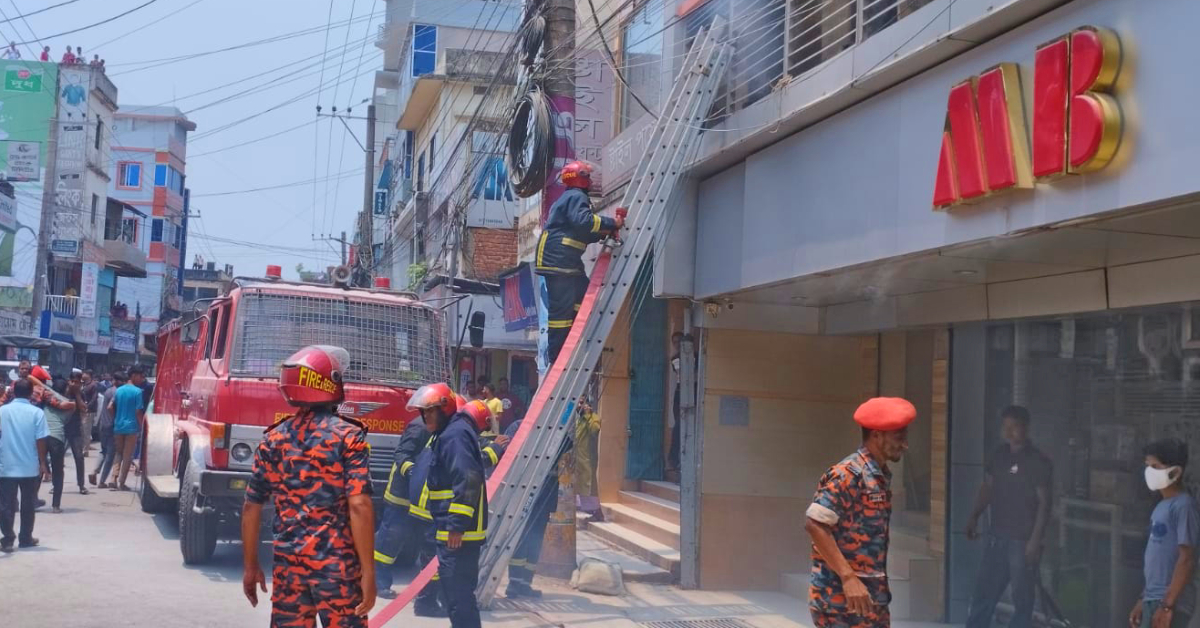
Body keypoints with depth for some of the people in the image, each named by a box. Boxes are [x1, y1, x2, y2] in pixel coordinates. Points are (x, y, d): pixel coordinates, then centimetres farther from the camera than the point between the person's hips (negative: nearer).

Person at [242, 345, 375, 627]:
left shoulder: (274, 438, 5)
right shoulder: (349, 436, -8)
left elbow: (251, 507, 7)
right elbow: (359, 506, -16)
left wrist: (250, 566, 17)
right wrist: (368, 572, -13)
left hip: (288, 563, 4)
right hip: (337, 564, -4)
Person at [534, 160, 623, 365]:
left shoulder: (569, 198, 26)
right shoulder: (577, 197, -7)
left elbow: (582, 235, 27)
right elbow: (583, 221, -26)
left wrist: (604, 232, 14)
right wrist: (611, 223, -17)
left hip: (568, 263, 11)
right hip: (558, 261, -11)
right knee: (562, 310, -10)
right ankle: (555, 361, -9)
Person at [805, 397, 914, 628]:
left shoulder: (881, 478, 13)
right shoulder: (848, 474, -14)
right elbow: (814, 524, -21)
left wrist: (882, 589, 17)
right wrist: (848, 578, -24)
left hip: (872, 598, 9)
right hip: (841, 599, -9)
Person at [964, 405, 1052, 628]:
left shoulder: (1038, 462, -11)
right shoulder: (999, 455, 8)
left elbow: (1044, 503, -12)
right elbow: (987, 488, 16)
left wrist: (1035, 540, -17)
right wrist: (974, 517, 5)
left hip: (1023, 540, -6)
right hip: (997, 536, 6)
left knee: (1022, 596, 2)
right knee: (984, 590, 10)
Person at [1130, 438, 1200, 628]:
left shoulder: (1183, 506, -14)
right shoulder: (1163, 506, 15)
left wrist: (1167, 606, -22)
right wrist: (1143, 600, 19)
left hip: (1171, 602, -9)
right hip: (1154, 599, 9)